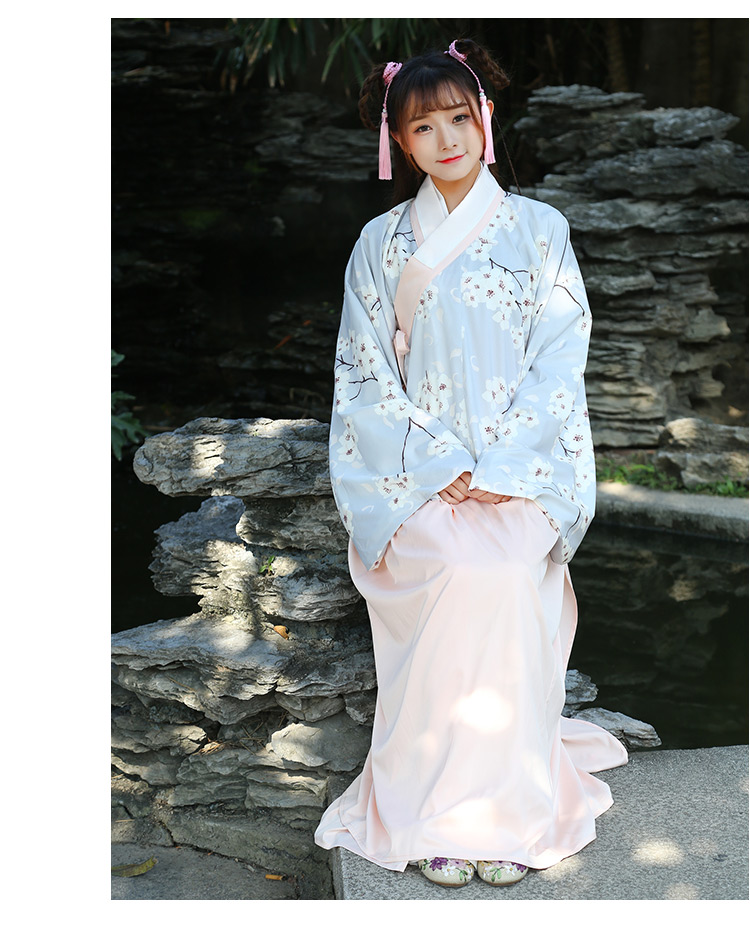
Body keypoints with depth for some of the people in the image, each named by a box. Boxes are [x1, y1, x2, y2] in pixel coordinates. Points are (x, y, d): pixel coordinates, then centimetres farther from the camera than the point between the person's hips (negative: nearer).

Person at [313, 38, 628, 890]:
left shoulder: (539, 230, 8)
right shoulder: (381, 243, 9)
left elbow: (559, 363, 1)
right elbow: (365, 375, 4)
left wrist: (499, 469, -12)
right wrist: (438, 467, -9)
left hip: (522, 467, 0)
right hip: (415, 469, 0)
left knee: (509, 573, -27)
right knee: (459, 571, -27)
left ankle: (514, 803, -13)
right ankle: (436, 807, -14)